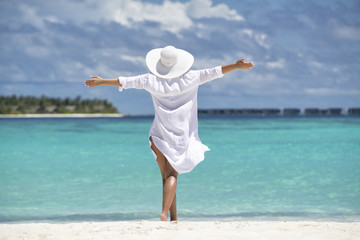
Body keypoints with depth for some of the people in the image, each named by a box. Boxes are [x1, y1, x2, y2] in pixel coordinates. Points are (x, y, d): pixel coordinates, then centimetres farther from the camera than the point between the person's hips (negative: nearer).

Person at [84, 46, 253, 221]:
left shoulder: (151, 80, -4)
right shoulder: (190, 79, -7)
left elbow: (125, 82, 2)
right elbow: (213, 72, -6)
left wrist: (102, 81, 11)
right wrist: (236, 66, -1)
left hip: (160, 135, 1)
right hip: (181, 135, -1)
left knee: (166, 176, 9)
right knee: (172, 175, -2)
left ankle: (173, 217, 10)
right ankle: (164, 212, -21)